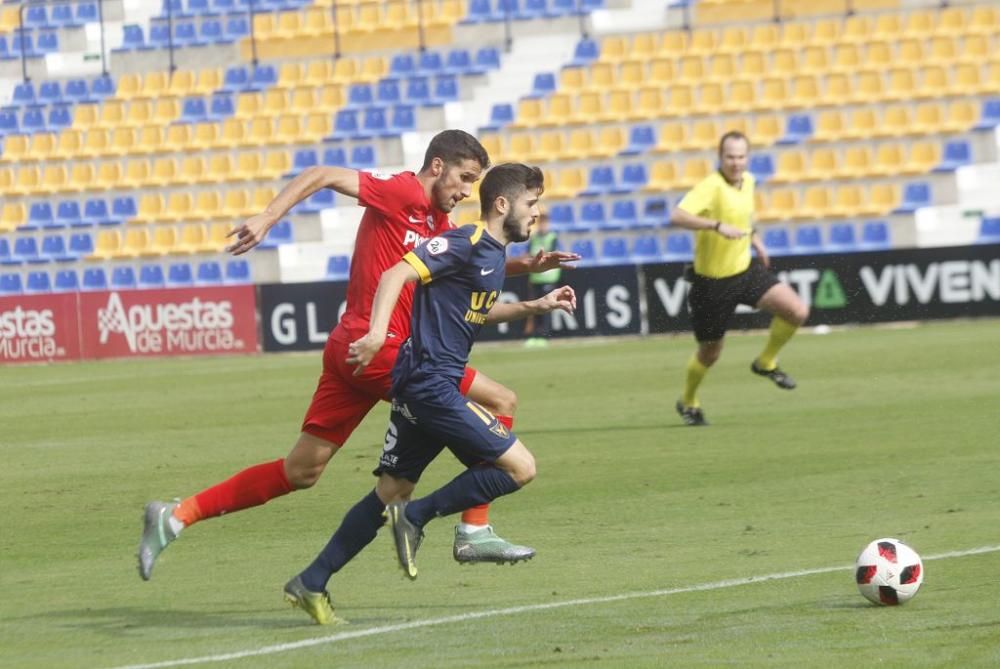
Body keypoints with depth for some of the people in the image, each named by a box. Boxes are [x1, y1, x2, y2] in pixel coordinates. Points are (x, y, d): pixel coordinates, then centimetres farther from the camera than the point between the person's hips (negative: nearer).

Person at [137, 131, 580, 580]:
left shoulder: (437, 223, 18)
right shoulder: (403, 194, -8)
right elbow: (322, 176, -13)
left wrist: (527, 265, 15)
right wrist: (267, 218, -24)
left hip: (350, 350, 10)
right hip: (377, 347, -10)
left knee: (301, 472, 10)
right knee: (501, 402, -3)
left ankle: (176, 516, 10)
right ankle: (474, 533, -2)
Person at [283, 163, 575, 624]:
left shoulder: (493, 255, 16)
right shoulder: (466, 243, -13)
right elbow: (398, 274, -22)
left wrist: (535, 307, 25)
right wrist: (378, 333, -36)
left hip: (422, 388, 10)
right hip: (431, 383, -10)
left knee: (392, 491, 10)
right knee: (519, 467, -9)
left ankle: (311, 584, 10)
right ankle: (416, 517, -7)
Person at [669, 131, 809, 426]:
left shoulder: (748, 181, 1)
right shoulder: (711, 187, -23)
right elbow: (677, 216, -40)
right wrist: (718, 226, -48)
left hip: (746, 270, 6)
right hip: (713, 281, -6)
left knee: (797, 311, -13)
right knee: (710, 352, 9)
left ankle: (766, 363, 13)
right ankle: (688, 402, 38)